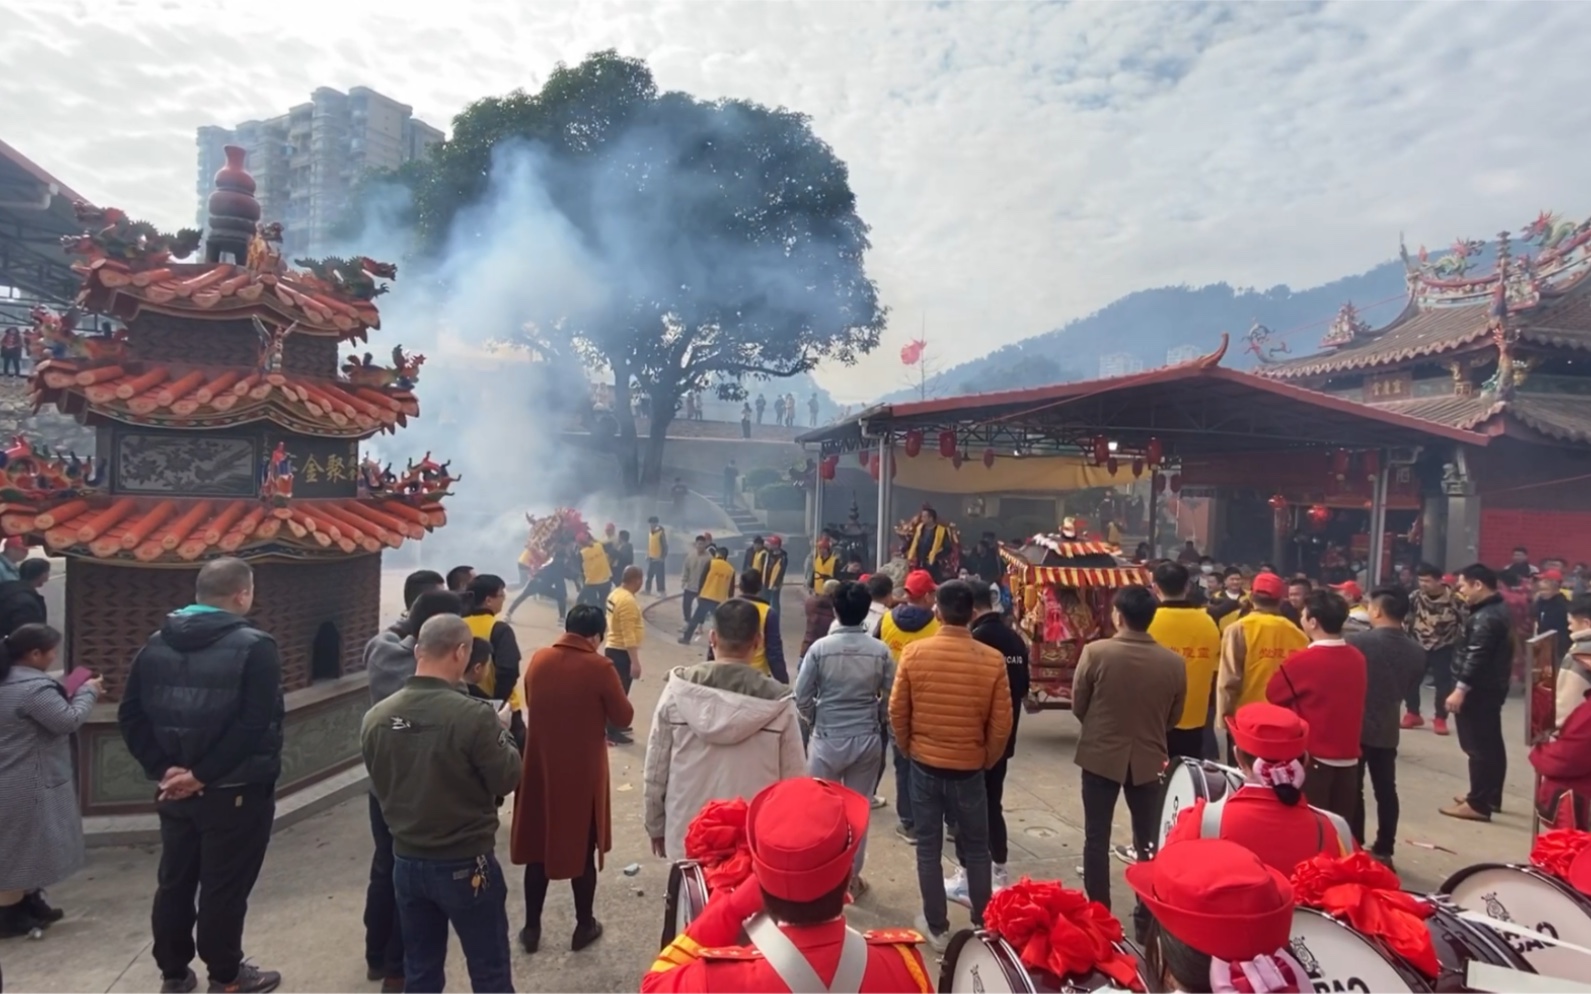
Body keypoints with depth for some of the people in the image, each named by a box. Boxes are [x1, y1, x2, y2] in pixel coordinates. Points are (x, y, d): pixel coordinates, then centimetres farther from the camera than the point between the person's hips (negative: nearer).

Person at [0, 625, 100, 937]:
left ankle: (30, 904, 31)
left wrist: (74, 694, 7)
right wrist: (87, 692, -8)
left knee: (26, 847, 20)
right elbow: (69, 721, -22)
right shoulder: (34, 687, -25)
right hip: (26, 785, -11)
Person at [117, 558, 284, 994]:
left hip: (175, 789, 6)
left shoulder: (156, 644, 6)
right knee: (225, 886, 6)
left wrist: (162, 768, -1)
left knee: (174, 881, 19)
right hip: (235, 790, -6)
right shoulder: (254, 646, -16)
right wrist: (204, 774, -15)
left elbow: (130, 715, 5)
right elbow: (255, 725, -23)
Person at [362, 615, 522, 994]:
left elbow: (379, 786, 7)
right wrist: (502, 731, 2)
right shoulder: (474, 715, -23)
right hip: (466, 864, -5)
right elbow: (507, 779, -13)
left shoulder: (376, 718, -6)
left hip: (406, 861, 5)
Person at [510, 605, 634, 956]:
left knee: (537, 847, 16)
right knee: (582, 849, 12)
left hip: (539, 769, 4)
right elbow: (623, 718, -9)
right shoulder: (599, 668, -17)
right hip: (583, 773, -3)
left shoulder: (538, 660, -4)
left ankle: (532, 928, 25)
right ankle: (584, 926, 25)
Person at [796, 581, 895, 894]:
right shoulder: (881, 651, -8)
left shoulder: (820, 648, -12)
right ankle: (852, 876, 25)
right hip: (867, 739, 2)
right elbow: (891, 698, -3)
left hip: (827, 739, -2)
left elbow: (801, 697, -8)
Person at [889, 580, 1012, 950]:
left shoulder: (914, 652, -13)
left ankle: (937, 927, 22)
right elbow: (1001, 724, -6)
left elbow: (897, 713, -5)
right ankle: (983, 925, 28)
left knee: (928, 849, 13)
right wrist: (987, 761, 11)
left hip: (924, 766, 0)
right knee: (976, 850, 17)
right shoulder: (993, 660, -13)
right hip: (969, 769, 0)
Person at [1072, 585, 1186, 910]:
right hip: (1148, 759, 2)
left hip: (1101, 756, -2)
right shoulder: (1174, 662, -9)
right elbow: (1174, 717, 4)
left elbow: (1078, 706, -6)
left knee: (1097, 838, 8)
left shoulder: (1095, 652, -17)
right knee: (1149, 840, 17)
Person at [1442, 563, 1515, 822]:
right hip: (1493, 686, 11)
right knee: (1491, 744, 17)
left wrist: (1460, 689, -26)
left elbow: (1475, 657, -26)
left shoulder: (1485, 618, -21)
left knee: (1477, 746, -6)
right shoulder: (1499, 609, 12)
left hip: (1478, 690, -11)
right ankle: (1490, 797, 28)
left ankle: (1479, 804, -2)